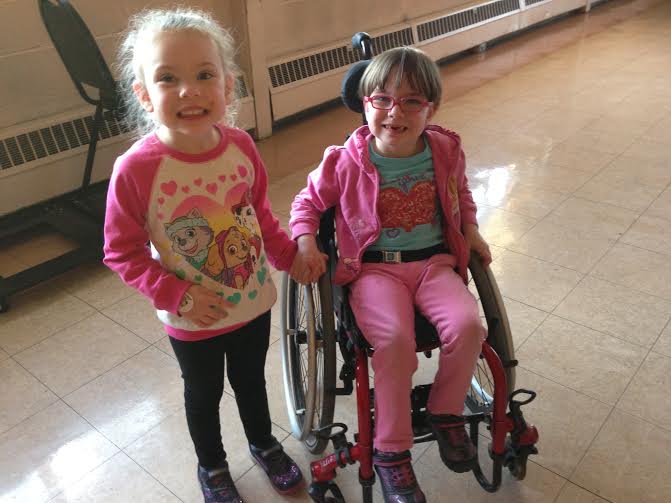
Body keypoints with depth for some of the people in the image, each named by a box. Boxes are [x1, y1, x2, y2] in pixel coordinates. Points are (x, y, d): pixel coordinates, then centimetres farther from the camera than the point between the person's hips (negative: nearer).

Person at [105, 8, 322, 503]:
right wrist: (176, 295, -24)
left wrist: (290, 257, -1)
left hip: (254, 301, 3)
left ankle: (264, 444, 56)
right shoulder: (136, 170, -26)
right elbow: (122, 253, -16)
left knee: (251, 379, 27)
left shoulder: (241, 146, -15)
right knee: (204, 394, 23)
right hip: (192, 321, -3)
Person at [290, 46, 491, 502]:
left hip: (435, 261, 3)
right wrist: (306, 244, -11)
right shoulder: (346, 163, -8)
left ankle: (447, 413, 4)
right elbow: (308, 203, 6)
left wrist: (472, 232, 7)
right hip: (374, 268, -3)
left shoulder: (446, 151, 1)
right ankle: (391, 452, -8)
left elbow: (461, 196, 22)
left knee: (467, 324, -26)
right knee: (395, 340, -30)